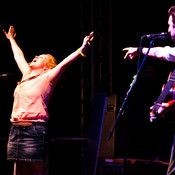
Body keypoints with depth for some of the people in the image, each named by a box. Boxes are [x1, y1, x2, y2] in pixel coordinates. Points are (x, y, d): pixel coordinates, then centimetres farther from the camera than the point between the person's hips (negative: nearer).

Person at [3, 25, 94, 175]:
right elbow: (19, 56, 34)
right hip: (16, 129, 7)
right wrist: (11, 39, 49)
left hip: (34, 130, -7)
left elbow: (64, 63, -10)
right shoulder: (27, 75, 20)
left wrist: (81, 50, -21)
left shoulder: (47, 78, 2)